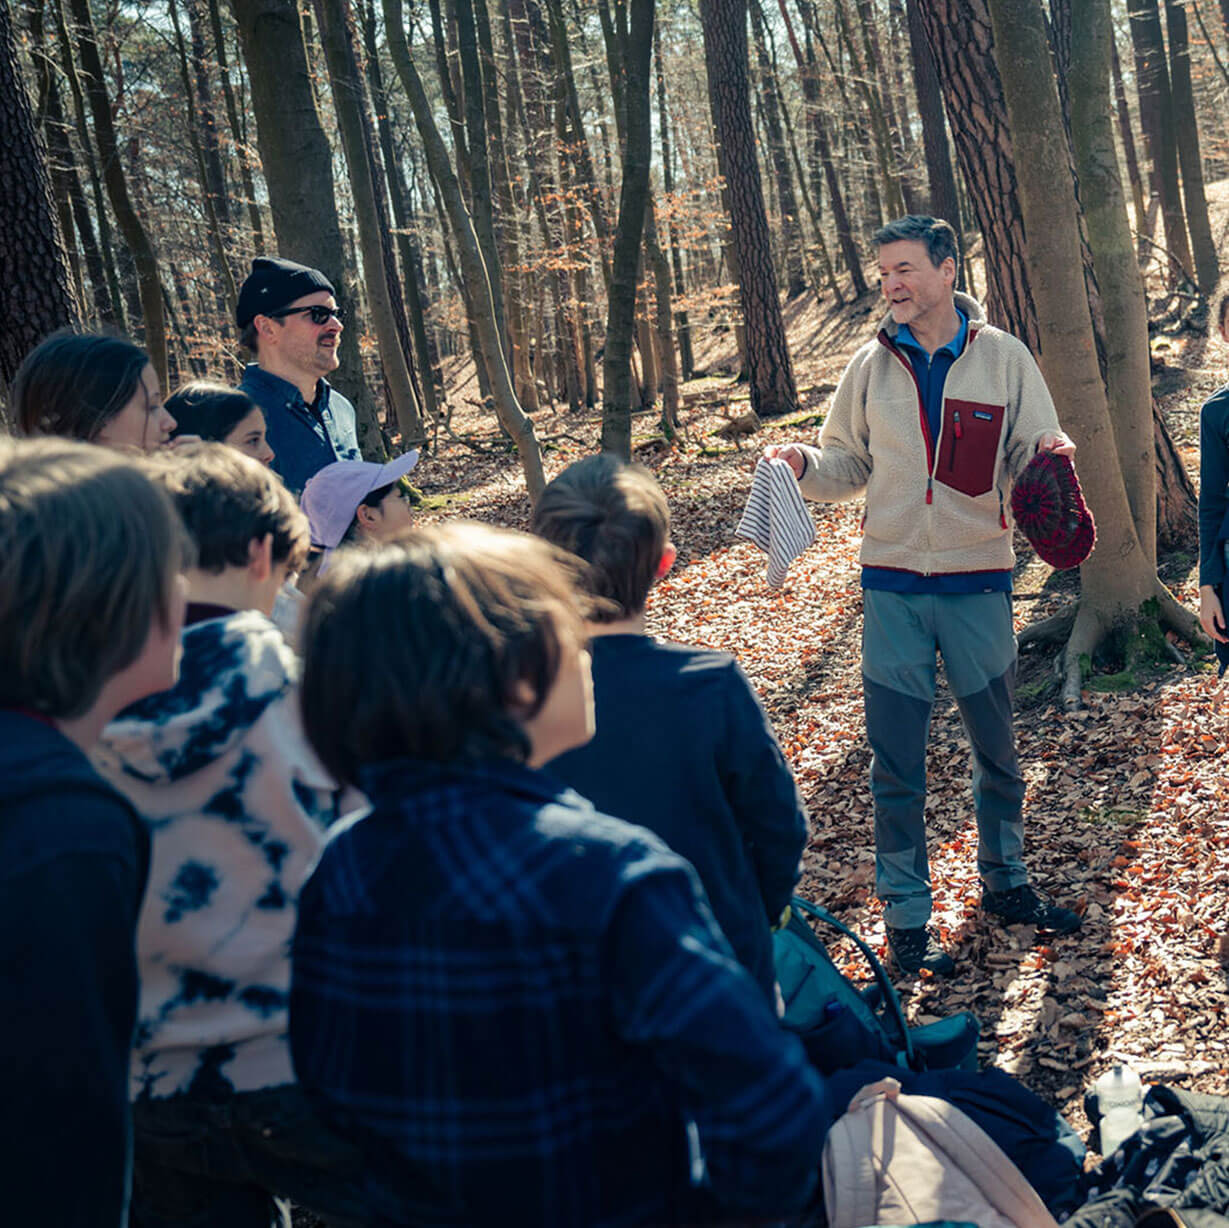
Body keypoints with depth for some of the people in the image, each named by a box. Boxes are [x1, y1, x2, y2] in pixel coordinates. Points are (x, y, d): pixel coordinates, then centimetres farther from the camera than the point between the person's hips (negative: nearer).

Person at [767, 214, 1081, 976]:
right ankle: (907, 914, 15)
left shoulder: (1002, 356, -2)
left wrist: (1052, 456, -22)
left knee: (997, 749, 16)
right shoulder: (874, 364, 2)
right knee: (896, 763, 3)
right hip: (893, 586, 0)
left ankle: (1006, 883, 36)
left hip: (980, 579, 0)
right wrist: (804, 464, -12)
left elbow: (1029, 460, 1)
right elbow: (851, 465, 9)